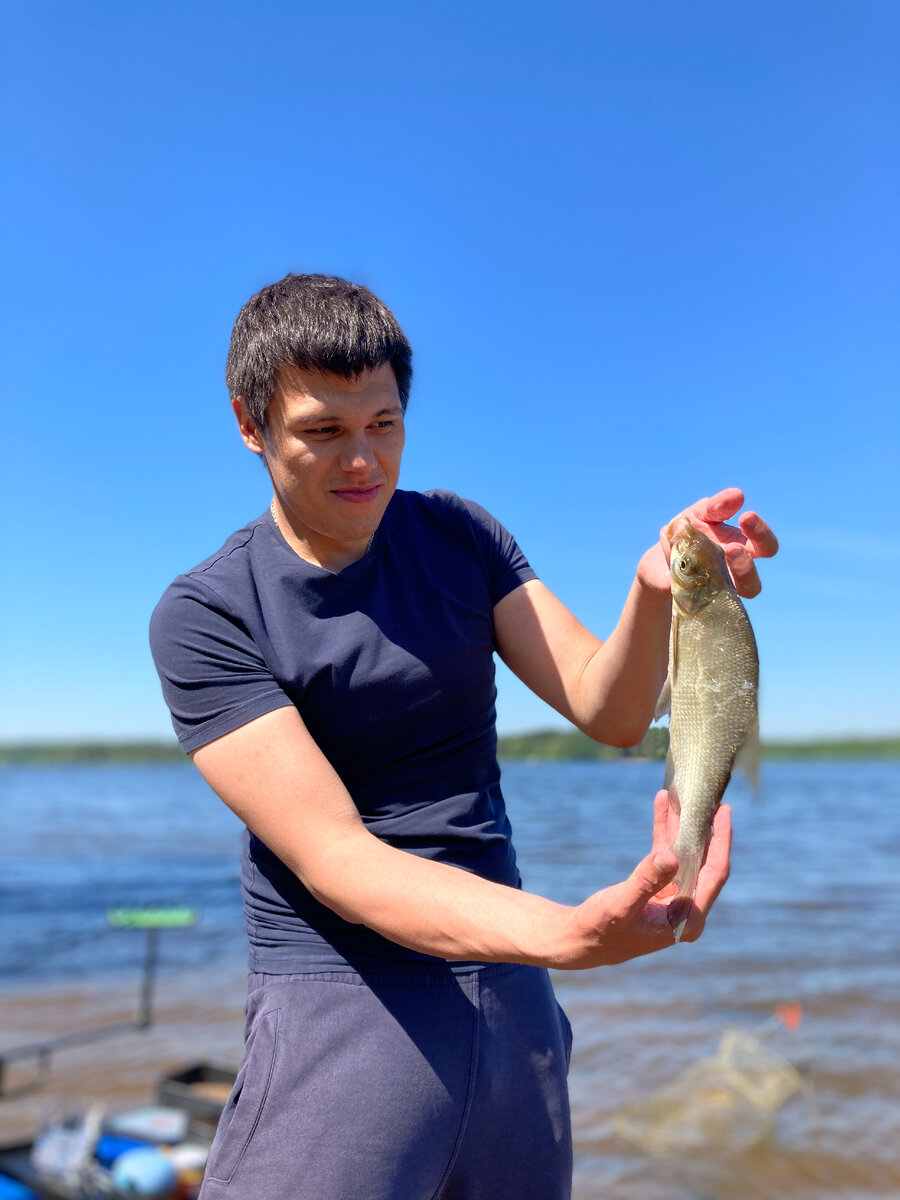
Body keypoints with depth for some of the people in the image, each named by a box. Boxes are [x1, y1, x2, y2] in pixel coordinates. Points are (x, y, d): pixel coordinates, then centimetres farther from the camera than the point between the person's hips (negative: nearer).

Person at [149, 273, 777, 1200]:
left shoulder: (457, 534, 3)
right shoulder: (203, 617, -11)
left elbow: (609, 714, -5)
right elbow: (332, 857, -21)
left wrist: (655, 594, -26)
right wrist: (566, 934, -35)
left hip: (512, 999, 4)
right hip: (344, 1012, -3)